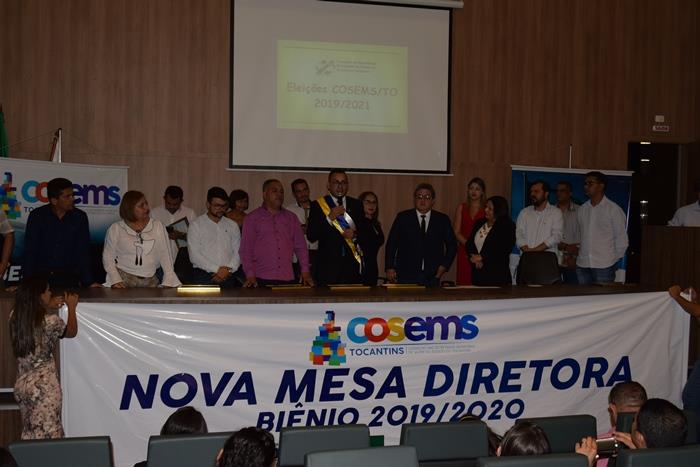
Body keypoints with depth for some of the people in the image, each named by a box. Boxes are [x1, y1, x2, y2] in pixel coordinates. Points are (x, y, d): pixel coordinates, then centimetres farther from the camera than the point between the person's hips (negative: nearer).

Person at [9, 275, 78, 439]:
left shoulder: (14, 317, -3)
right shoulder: (51, 321, -18)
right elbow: (71, 332, 3)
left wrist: (48, 307, 22)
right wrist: (71, 308, 16)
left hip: (22, 384, 6)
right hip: (44, 385, -6)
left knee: (30, 433, 17)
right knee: (48, 435, 1)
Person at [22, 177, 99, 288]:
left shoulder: (80, 217, -3)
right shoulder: (37, 216, -6)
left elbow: (83, 252, -4)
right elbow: (30, 251, -7)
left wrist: (88, 282, -11)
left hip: (69, 278, 1)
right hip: (41, 275, -1)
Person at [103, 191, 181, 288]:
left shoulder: (158, 226, 9)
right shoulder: (115, 229, 5)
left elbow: (164, 255, 5)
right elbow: (108, 257, 6)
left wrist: (168, 281, -7)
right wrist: (115, 280, -10)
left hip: (150, 280, 2)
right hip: (124, 278, -2)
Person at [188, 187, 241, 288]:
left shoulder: (232, 225, 16)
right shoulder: (196, 225, 5)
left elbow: (238, 252, 9)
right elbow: (194, 255, -4)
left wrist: (228, 269, -9)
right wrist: (217, 269, -11)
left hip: (228, 276, 3)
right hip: (204, 275, -2)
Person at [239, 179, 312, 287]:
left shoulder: (291, 217, 14)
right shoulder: (252, 218, 5)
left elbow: (300, 246, 13)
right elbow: (246, 249, 1)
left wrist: (305, 272, 3)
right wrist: (250, 275, -8)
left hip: (287, 278, 3)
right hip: (261, 279, -2)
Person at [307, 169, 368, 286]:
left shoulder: (356, 205, 13)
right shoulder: (318, 205, 3)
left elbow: (365, 231, 16)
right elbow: (311, 236, -5)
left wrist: (355, 235, -6)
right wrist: (329, 218, -14)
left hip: (351, 266, 3)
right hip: (327, 265, -2)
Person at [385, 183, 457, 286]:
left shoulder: (443, 220, 9)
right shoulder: (403, 217, 6)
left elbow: (452, 246, 15)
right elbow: (391, 244, 6)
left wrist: (443, 267, 6)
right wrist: (390, 268, -2)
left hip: (432, 277, 1)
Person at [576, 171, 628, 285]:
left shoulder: (613, 209, -2)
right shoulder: (582, 210, 11)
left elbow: (622, 239, 1)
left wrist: (614, 261, 2)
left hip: (604, 266, -4)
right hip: (582, 265, 4)